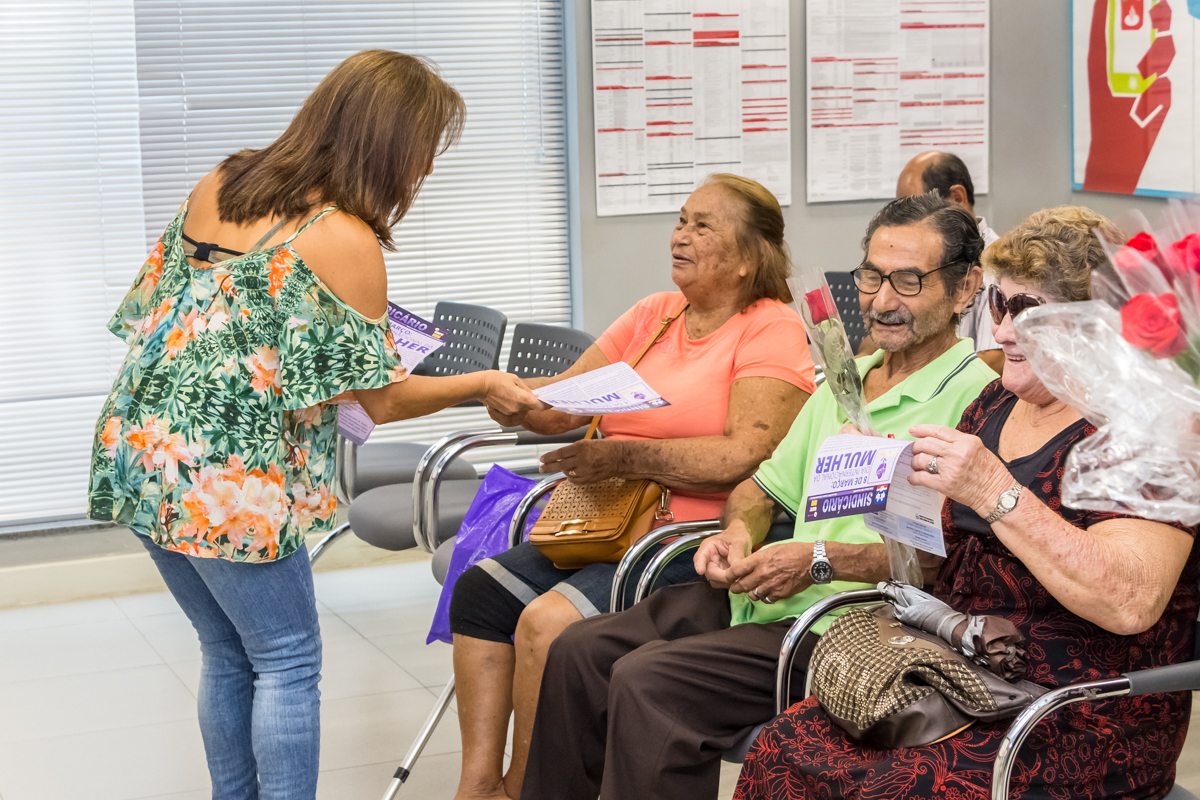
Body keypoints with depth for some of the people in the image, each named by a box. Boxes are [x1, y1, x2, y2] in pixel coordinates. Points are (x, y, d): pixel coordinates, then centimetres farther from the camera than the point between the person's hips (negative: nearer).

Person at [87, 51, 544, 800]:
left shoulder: (218, 184, 7)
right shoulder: (346, 242, -14)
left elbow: (156, 305, 16)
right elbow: (384, 399, -8)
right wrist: (485, 385, 6)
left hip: (139, 451, 8)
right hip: (228, 477, -8)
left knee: (228, 654, 18)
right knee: (287, 660, 6)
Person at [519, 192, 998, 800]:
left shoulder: (977, 396, -10)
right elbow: (768, 484, 26)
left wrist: (823, 558, -22)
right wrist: (738, 533, 3)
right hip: (759, 597, 9)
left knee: (648, 682, -24)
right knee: (580, 652, -1)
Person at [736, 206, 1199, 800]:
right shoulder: (998, 402, 12)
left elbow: (1130, 603, -26)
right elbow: (943, 550, 21)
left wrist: (993, 491, -30)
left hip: (1077, 729, -7)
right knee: (782, 749, -14)